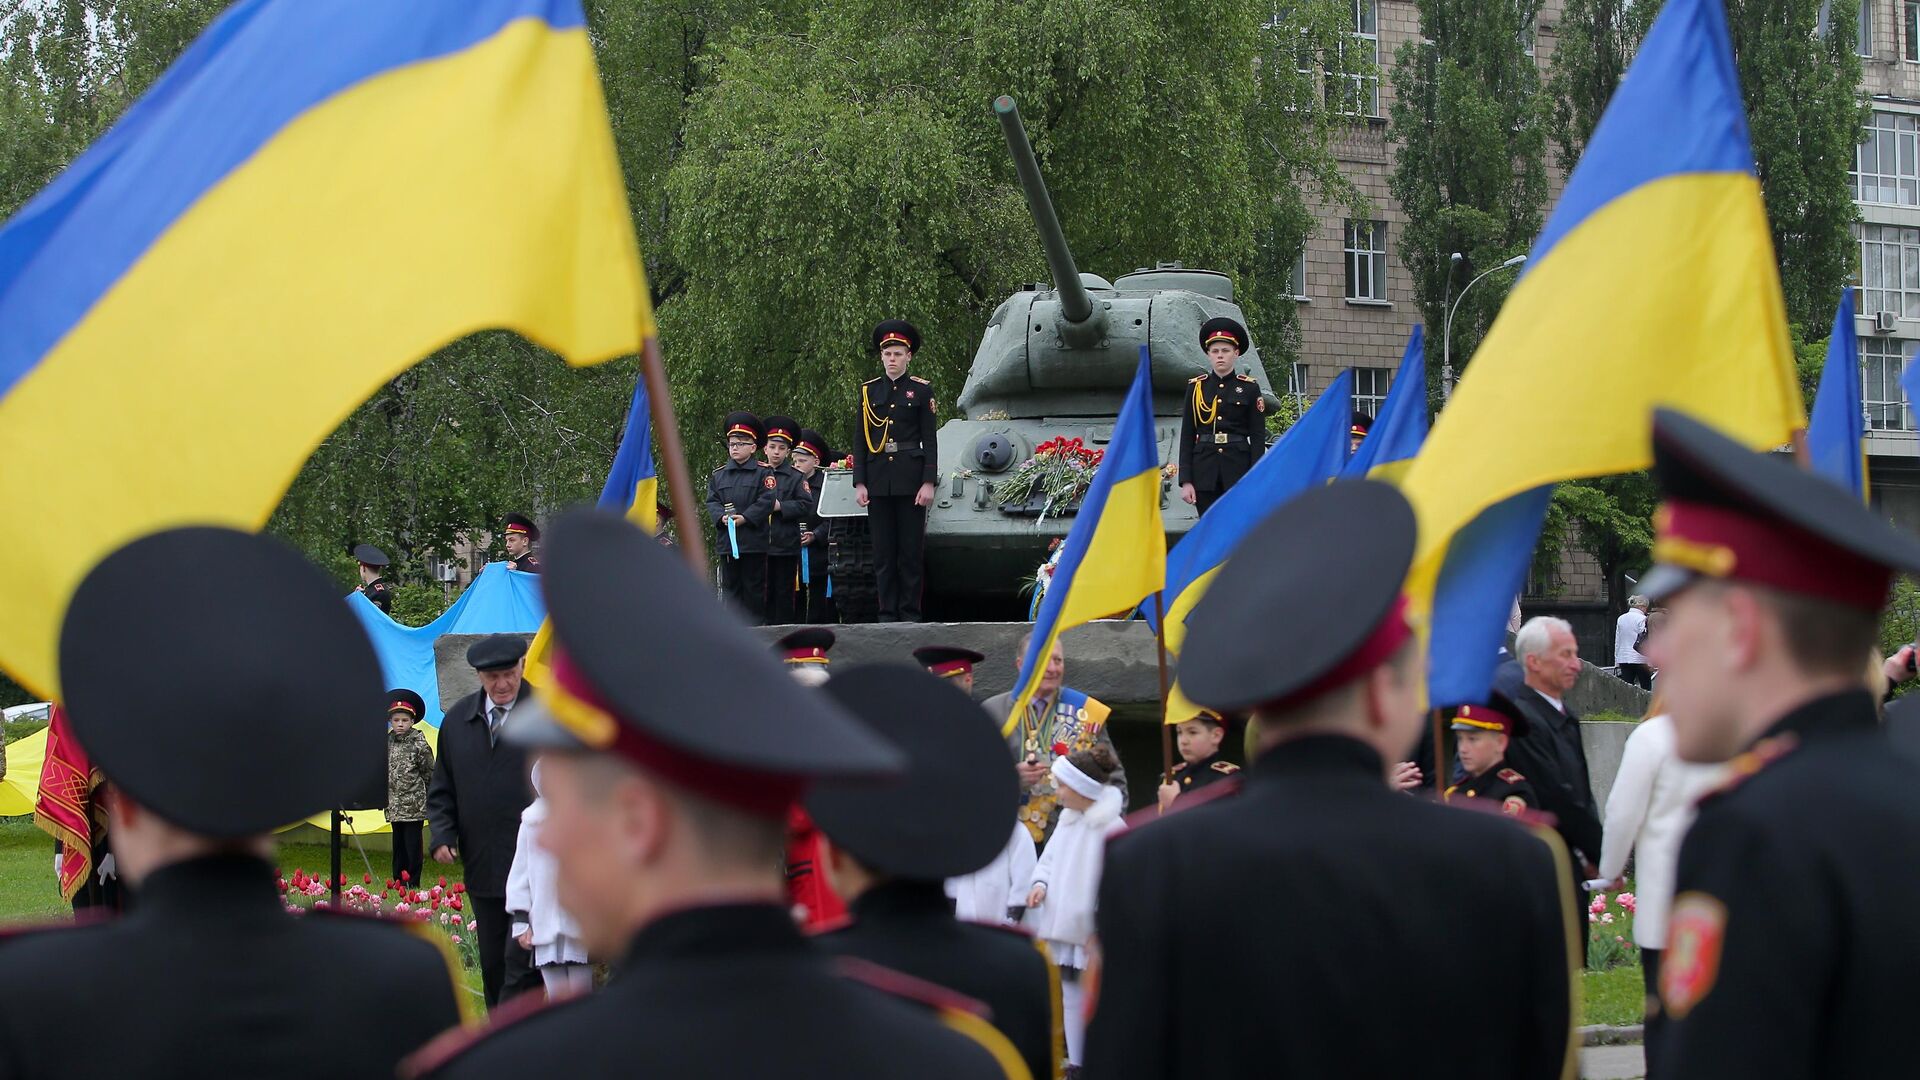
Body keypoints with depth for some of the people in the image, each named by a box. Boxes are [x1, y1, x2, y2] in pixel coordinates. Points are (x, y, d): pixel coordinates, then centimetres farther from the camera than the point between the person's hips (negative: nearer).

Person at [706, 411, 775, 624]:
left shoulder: (763, 473, 0)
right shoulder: (718, 475, 13)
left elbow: (767, 500, -9)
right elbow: (712, 501, 7)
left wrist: (744, 517, -19)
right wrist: (722, 517, -14)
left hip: (754, 542, -4)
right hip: (727, 542, 4)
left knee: (754, 589, 0)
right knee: (731, 589, 6)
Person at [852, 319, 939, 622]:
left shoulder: (922, 390, 3)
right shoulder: (869, 391, 10)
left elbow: (930, 440, 1)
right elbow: (861, 440, 9)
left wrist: (928, 483, -7)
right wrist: (859, 483, 2)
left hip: (910, 480, -2)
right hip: (878, 480, 2)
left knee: (912, 549, -1)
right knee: (883, 551, 4)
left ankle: (910, 616, 4)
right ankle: (887, 616, 8)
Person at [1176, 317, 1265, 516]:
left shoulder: (1249, 388, 4)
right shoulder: (1196, 387, 8)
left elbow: (1258, 437, 2)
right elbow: (1187, 436, 6)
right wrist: (1186, 481, -1)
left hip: (1238, 469, -2)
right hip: (1205, 469, 2)